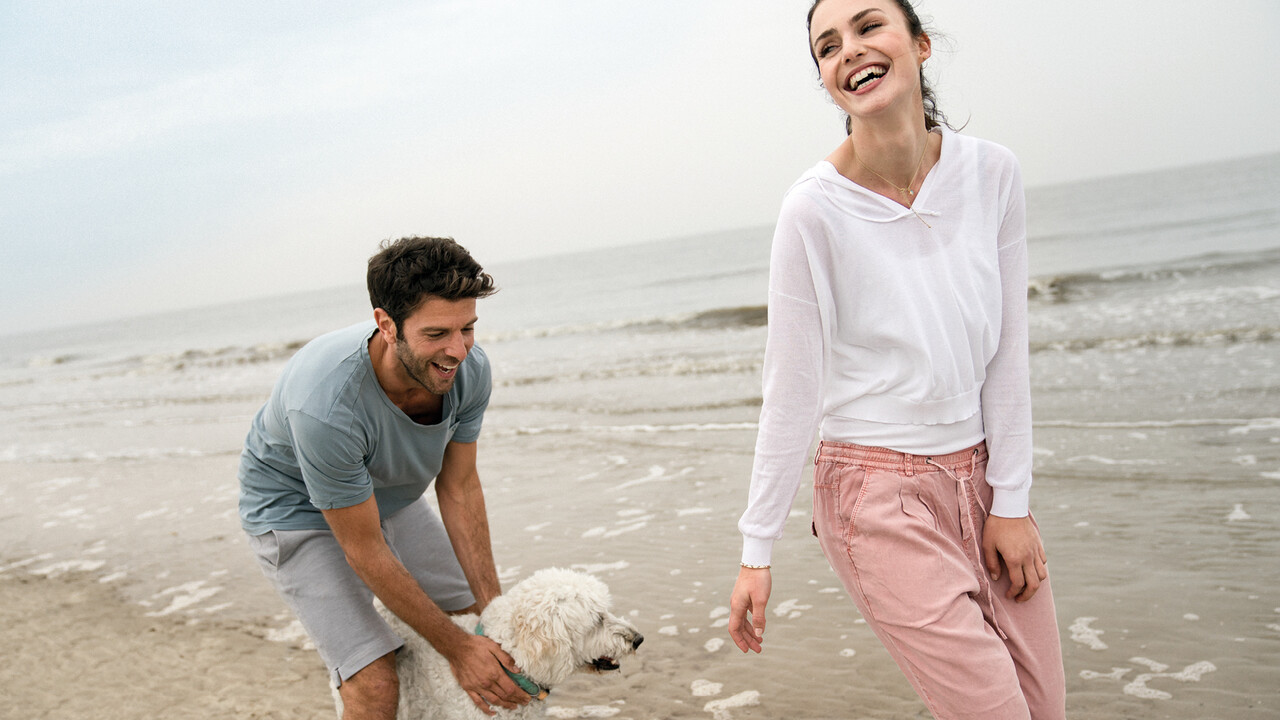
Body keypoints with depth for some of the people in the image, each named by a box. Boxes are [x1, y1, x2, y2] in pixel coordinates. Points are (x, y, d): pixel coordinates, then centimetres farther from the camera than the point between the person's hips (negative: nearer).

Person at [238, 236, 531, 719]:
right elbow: (365, 551, -30)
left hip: (391, 495, 6)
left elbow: (459, 489, -11)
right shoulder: (324, 404, -41)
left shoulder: (469, 369, -24)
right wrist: (456, 649, -23)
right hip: (297, 511, -6)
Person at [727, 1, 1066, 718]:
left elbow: (1008, 352, 0)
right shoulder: (815, 209, -16)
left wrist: (1011, 502, 0)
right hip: (880, 493, -5)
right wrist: (758, 550, -8)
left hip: (981, 474, 5)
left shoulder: (992, 173, -4)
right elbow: (791, 392, -12)